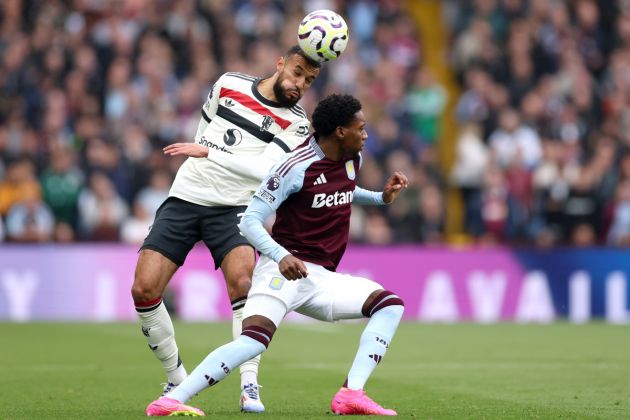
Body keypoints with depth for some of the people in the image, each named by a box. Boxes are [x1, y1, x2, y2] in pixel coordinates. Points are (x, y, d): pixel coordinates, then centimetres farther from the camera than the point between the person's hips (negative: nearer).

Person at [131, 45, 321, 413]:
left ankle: (250, 387, -22)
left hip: (233, 208, -2)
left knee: (242, 282, -28)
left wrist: (208, 152, -26)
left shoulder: (296, 123, -5)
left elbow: (264, 169, -20)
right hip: (184, 198, 2)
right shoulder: (229, 84, 4)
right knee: (144, 290, -10)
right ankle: (176, 378, 8)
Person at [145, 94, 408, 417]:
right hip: (283, 269, -8)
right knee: (254, 342, -30)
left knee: (390, 305, -6)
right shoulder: (297, 167, -14)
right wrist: (281, 256, -31)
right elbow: (249, 221, -15)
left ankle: (351, 394, -15)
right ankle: (169, 402, -30)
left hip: (321, 278, 8)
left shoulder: (352, 161, 10)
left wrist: (382, 197, 18)